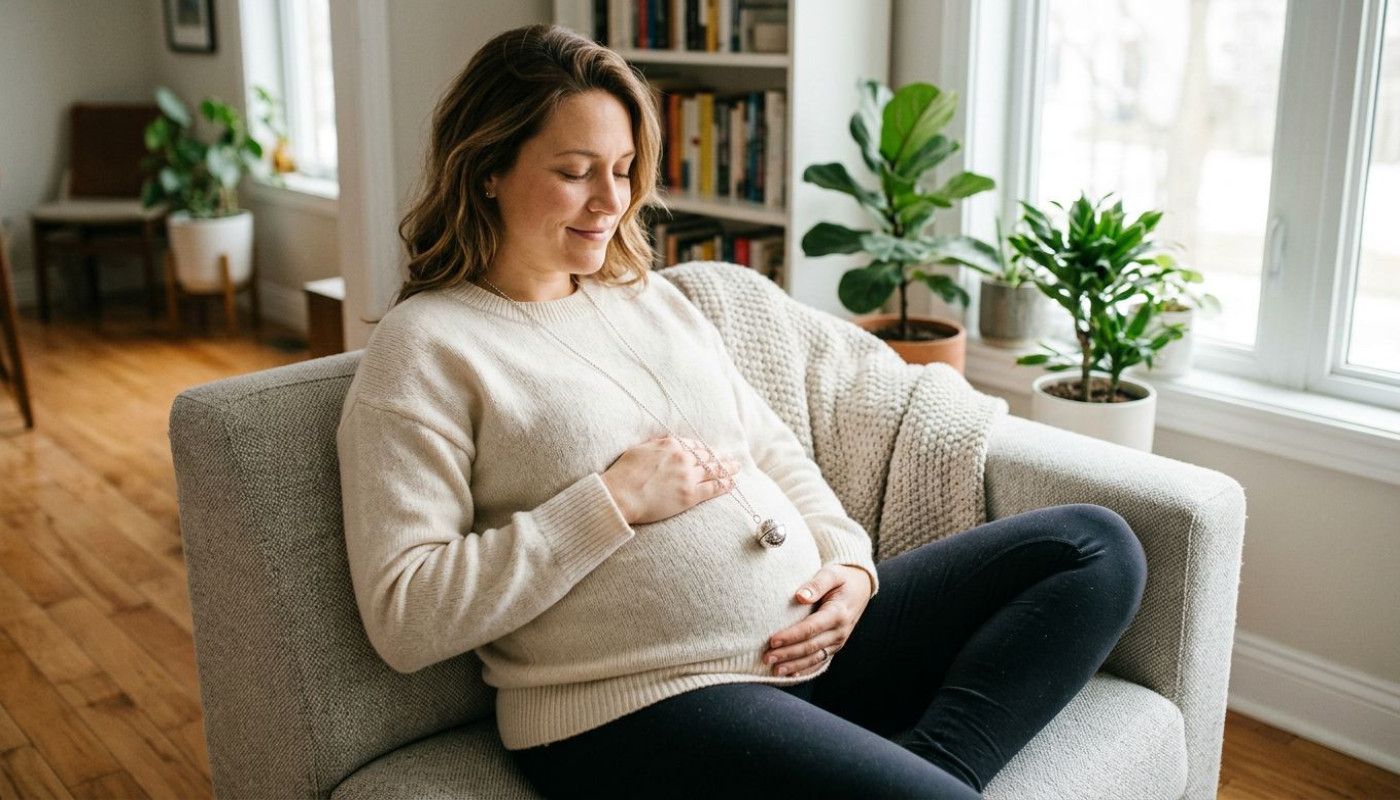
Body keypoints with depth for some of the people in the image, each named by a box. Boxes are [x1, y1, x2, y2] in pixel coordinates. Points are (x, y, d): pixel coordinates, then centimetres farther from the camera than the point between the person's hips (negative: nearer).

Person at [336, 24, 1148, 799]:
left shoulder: (654, 297, 18)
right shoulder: (425, 345, -4)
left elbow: (776, 452, 22)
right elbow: (404, 617, -12)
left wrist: (851, 565, 1)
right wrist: (614, 503, -16)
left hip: (811, 643, 9)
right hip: (640, 707, -8)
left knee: (1097, 546, 2)